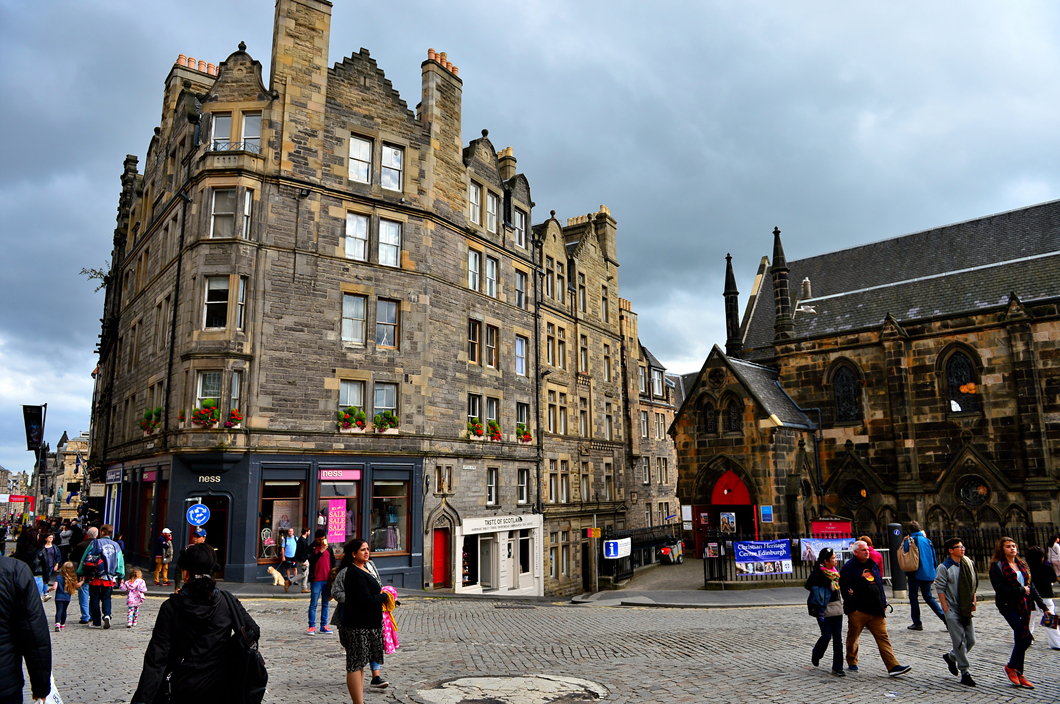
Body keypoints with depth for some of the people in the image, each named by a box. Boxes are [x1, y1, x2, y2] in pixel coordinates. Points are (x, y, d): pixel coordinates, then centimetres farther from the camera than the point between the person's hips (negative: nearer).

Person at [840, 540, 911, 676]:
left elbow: (880, 584, 21)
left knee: (883, 637, -1)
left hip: (876, 611, 5)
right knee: (853, 637, 7)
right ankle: (852, 663, 23)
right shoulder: (849, 567, -8)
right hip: (858, 611, -5)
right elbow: (845, 588, -11)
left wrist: (883, 603, 14)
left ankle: (893, 666, -3)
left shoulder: (873, 565, 13)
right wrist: (852, 608, -14)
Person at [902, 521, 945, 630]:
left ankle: (917, 623, 4)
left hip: (916, 573, -5)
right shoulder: (927, 541, 8)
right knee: (928, 597, 17)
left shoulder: (909, 540, -7)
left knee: (913, 597, 4)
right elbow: (934, 559, 12)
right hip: (928, 574, 5)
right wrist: (933, 576, 17)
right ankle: (945, 617, 6)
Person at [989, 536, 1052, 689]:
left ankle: (1019, 674, 17)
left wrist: (1043, 606, 8)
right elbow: (1000, 588, -14)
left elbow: (1031, 586, 14)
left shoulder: (1022, 565, 15)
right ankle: (1011, 667, 7)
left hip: (1024, 606, 6)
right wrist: (1021, 590, -12)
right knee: (1025, 637, -13)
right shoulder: (997, 566, -6)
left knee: (1020, 640, 8)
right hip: (1009, 606, -6)